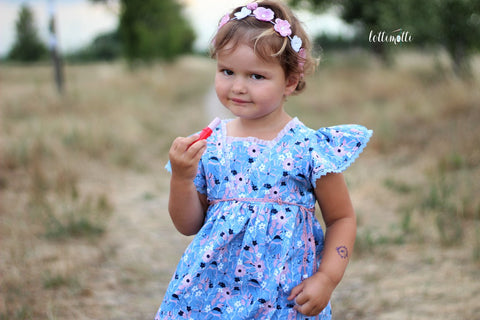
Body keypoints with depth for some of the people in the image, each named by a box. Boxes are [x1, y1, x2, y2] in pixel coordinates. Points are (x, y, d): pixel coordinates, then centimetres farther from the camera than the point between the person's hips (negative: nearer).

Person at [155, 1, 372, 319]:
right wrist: (182, 177, -9)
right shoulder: (208, 146, 1)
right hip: (211, 290, 3)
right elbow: (188, 225, 8)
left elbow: (342, 218, 1)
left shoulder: (310, 148, -8)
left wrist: (327, 278, -10)